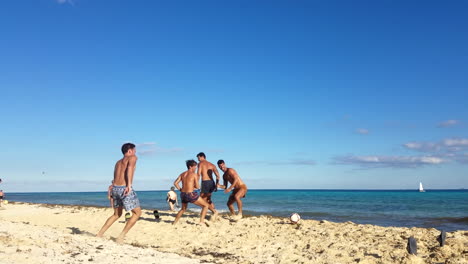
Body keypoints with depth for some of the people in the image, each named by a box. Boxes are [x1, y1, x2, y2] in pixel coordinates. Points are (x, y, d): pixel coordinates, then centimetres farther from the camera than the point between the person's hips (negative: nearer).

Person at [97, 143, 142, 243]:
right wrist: (129, 184, -27)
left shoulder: (118, 162, 24)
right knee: (137, 213, 5)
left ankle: (99, 234, 22)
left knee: (117, 214, 24)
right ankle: (121, 236, -1)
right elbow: (130, 167, -19)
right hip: (124, 188, -8)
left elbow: (116, 177, 17)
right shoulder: (132, 158, 3)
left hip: (115, 188, 8)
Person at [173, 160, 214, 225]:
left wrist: (180, 190, 14)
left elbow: (175, 183, 6)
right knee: (206, 205, 6)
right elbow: (198, 187, -6)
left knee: (183, 209, 34)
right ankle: (201, 221, -5)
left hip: (183, 194, 7)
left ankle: (175, 222, 35)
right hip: (191, 194, -7)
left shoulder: (182, 174, 11)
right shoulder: (194, 174, -6)